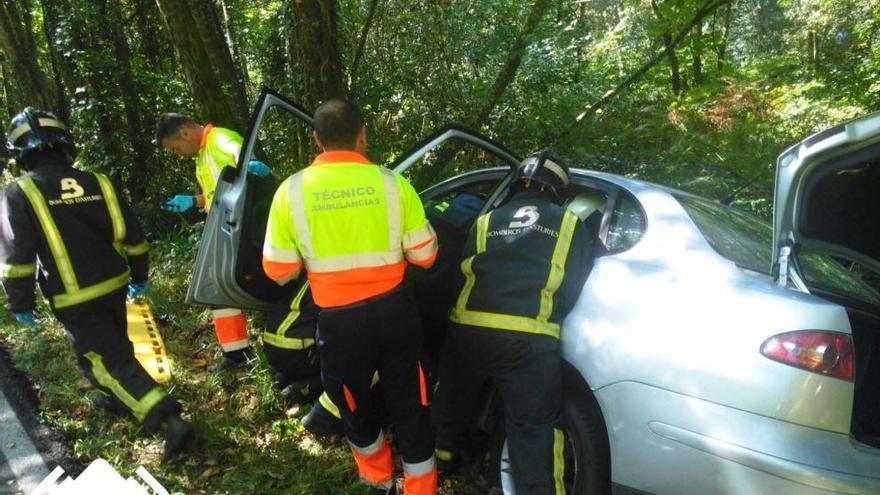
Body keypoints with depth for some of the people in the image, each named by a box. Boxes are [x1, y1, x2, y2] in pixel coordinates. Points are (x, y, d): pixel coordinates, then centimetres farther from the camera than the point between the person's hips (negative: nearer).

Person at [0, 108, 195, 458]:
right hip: (114, 287, 5)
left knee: (111, 360, -2)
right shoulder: (97, 183, 2)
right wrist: (139, 278, 17)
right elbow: (133, 237, 5)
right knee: (109, 346, 27)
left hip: (74, 301, -5)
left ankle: (171, 422, -11)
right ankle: (117, 399, 47)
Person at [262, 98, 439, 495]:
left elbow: (278, 271, -2)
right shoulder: (392, 184, -7)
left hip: (340, 320, 0)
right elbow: (424, 255, -1)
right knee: (408, 404, 17)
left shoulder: (292, 190, -7)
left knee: (354, 403, 25)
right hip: (394, 310, 0)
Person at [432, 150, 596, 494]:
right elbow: (575, 287, 13)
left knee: (455, 397, 27)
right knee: (534, 428, 1)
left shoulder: (485, 221, 18)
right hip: (529, 340, -3)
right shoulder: (570, 226, 13)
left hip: (468, 330, 3)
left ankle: (443, 453, 47)